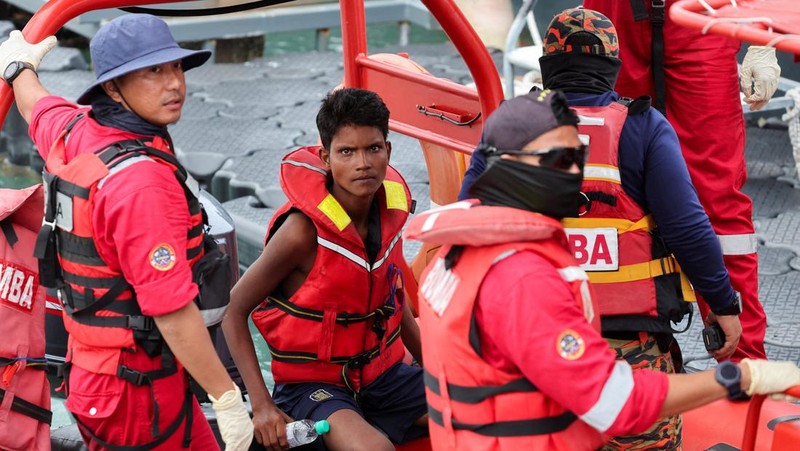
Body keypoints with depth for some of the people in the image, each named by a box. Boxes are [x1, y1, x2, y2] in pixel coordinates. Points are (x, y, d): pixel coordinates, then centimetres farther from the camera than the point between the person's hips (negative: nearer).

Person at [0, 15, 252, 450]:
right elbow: (173, 311, -27)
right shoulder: (143, 181, -26)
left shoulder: (71, 132, 0)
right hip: (139, 388, -9)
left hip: (89, 370, 9)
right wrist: (227, 399, -22)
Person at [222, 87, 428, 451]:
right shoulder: (305, 230, -22)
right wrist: (261, 406, -21)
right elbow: (233, 310, -15)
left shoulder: (391, 209, -4)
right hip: (313, 384, -6)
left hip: (382, 376, 6)